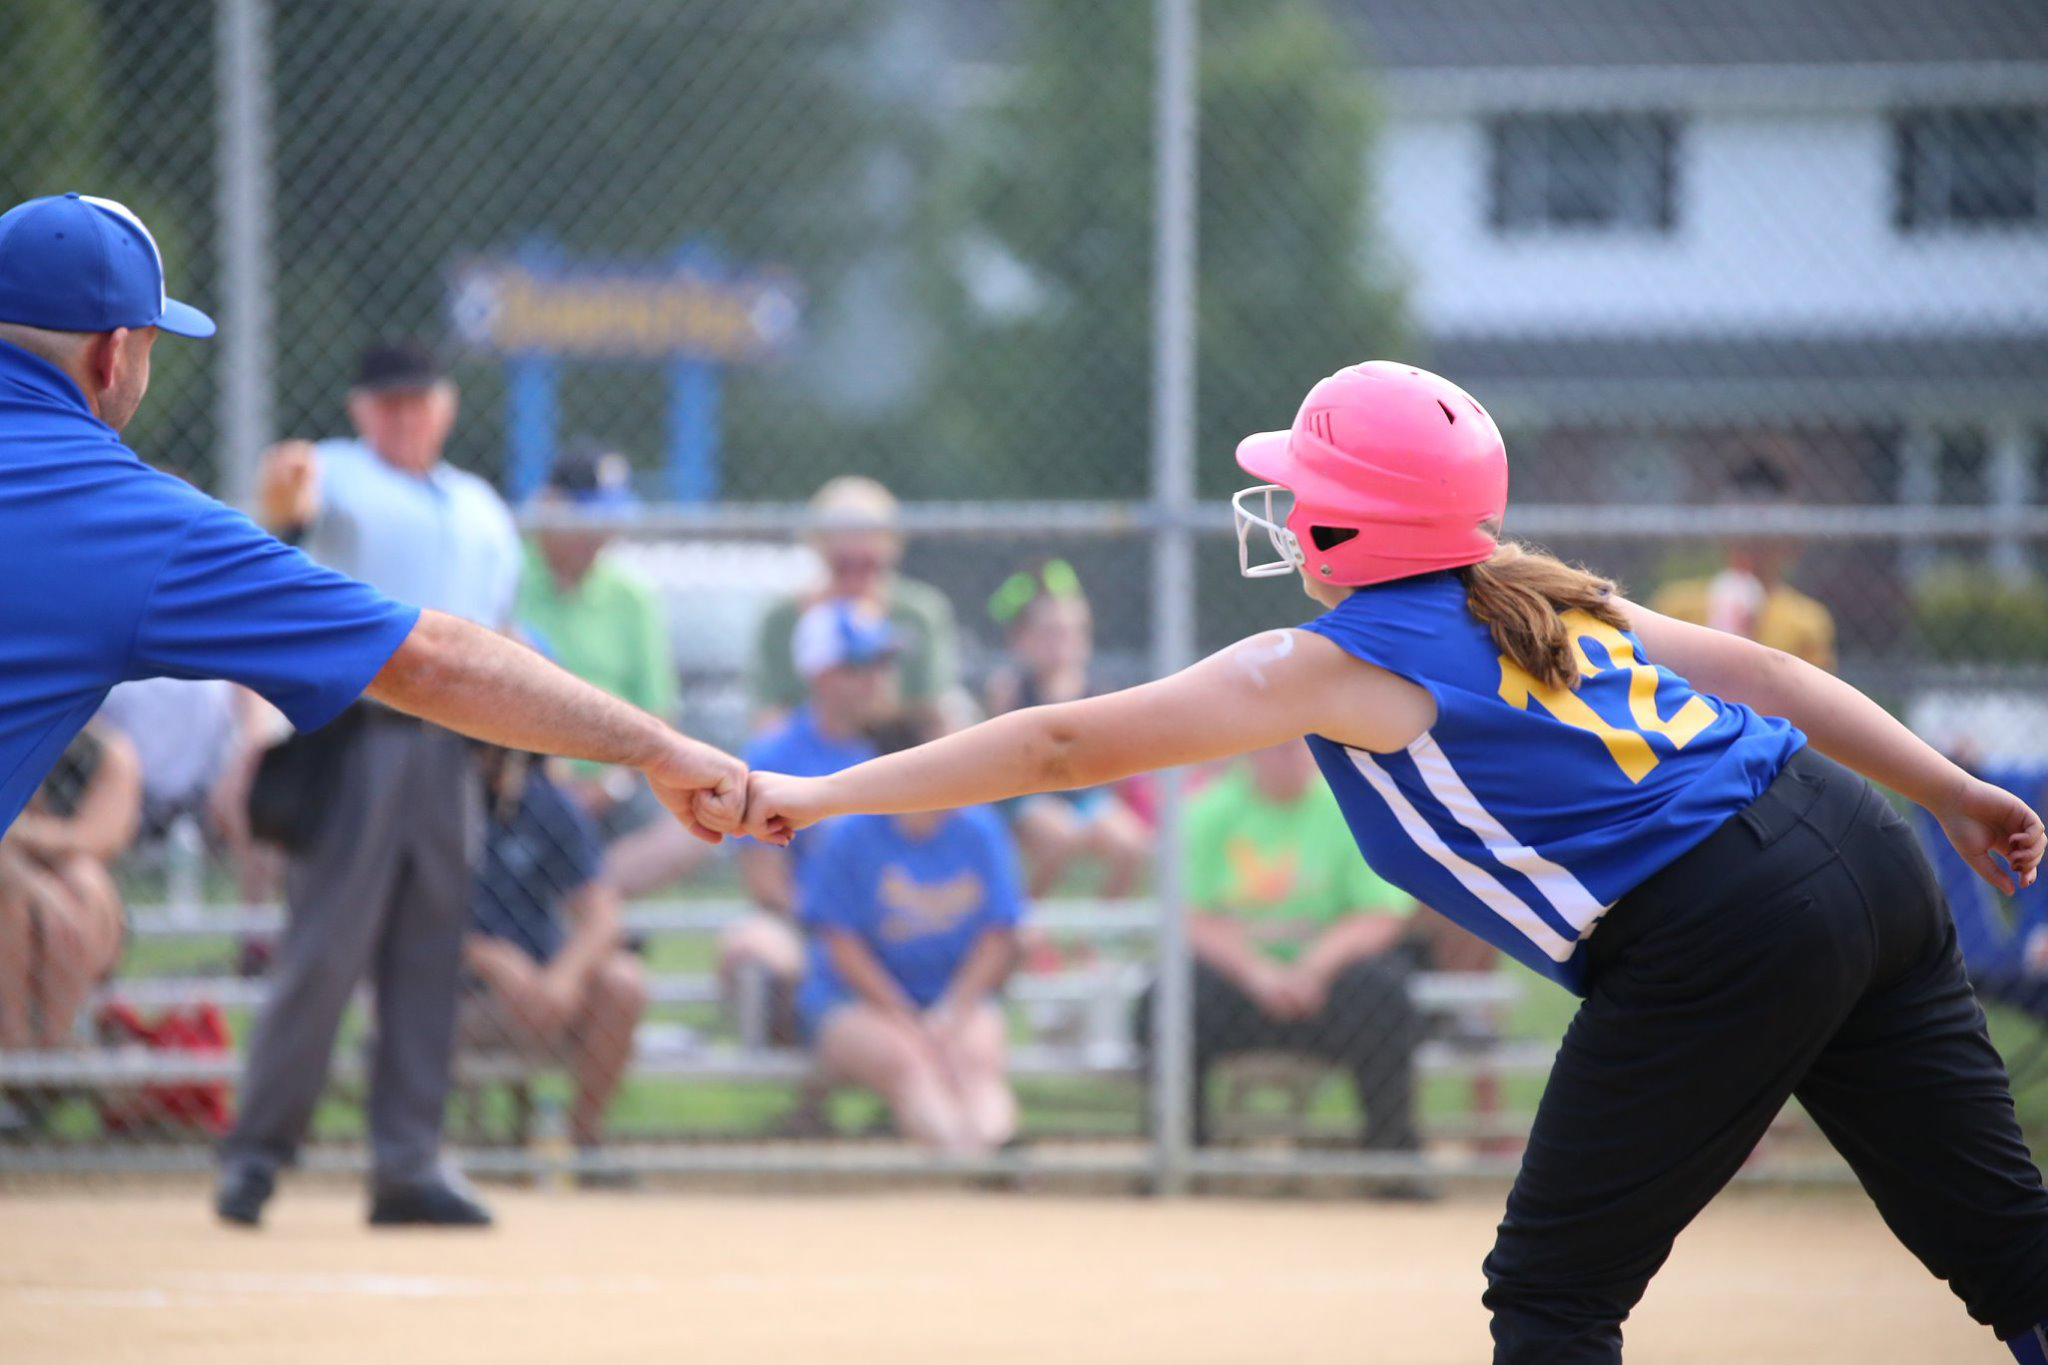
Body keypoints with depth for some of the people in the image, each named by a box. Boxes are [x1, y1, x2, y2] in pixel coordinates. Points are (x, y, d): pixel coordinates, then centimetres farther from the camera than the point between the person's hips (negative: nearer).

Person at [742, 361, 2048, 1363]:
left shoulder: (1329, 668, -2)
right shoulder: (1537, 597, 18)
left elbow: (1061, 744, 1)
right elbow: (1750, 668, 20)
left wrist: (819, 795, 7)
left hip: (1714, 948, -8)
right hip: (1863, 848, 8)